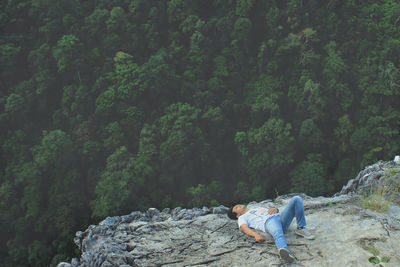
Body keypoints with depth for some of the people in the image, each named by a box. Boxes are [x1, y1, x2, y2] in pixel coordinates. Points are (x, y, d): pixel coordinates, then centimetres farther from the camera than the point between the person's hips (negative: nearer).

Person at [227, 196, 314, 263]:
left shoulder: (258, 208, 44)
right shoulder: (242, 218, 25)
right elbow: (244, 228, 1)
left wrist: (274, 209, 7)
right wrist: (255, 235, -22)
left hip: (280, 216, 6)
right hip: (268, 222, -6)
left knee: (296, 199, -12)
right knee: (278, 233, -44)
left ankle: (301, 228, -10)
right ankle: (284, 251, -75)